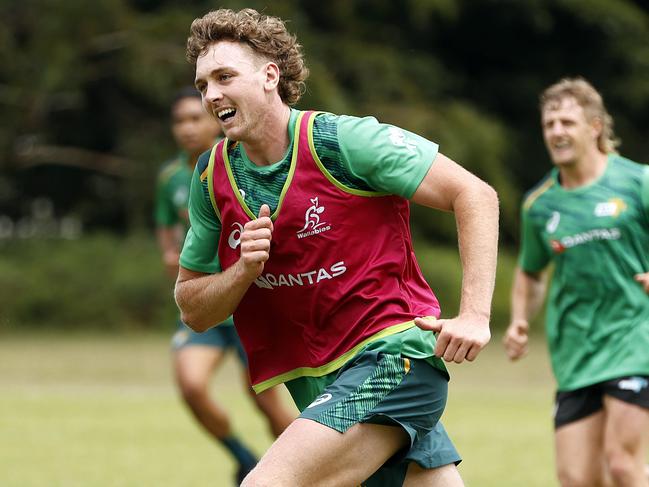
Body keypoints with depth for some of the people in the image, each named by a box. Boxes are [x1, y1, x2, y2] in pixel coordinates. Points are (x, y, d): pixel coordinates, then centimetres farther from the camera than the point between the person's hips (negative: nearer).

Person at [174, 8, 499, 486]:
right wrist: (244, 270, -10)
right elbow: (193, 310, 11)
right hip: (322, 384, 7)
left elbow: (475, 194, -12)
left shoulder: (342, 140, -13)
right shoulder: (213, 178, 5)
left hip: (392, 354, -7)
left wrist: (475, 315, -20)